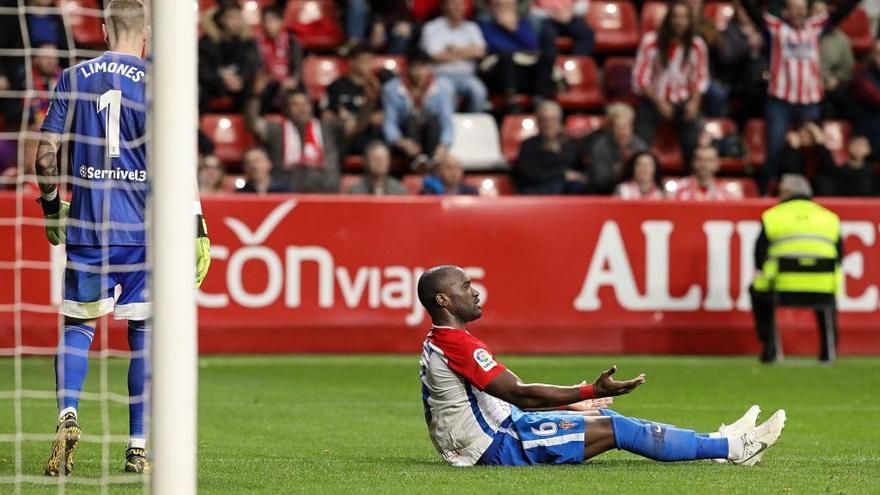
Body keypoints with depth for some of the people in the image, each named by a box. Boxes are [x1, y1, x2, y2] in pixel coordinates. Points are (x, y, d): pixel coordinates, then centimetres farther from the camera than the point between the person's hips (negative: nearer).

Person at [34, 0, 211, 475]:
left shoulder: (73, 78, 4)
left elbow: (46, 153, 3)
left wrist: (51, 207, 17)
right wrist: (195, 225, -3)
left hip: (85, 226, 1)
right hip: (145, 228, -1)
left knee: (77, 325, 12)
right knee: (144, 332, 6)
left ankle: (68, 415, -13)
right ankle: (138, 449, 6)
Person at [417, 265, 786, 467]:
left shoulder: (439, 344, 14)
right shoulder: (457, 344, -21)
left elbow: (505, 398, 23)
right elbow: (520, 395, -25)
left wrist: (573, 406, 27)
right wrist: (590, 392, -27)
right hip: (496, 446, -11)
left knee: (602, 416, 14)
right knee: (615, 429, -9)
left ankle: (715, 442, 19)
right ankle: (733, 448, -2)